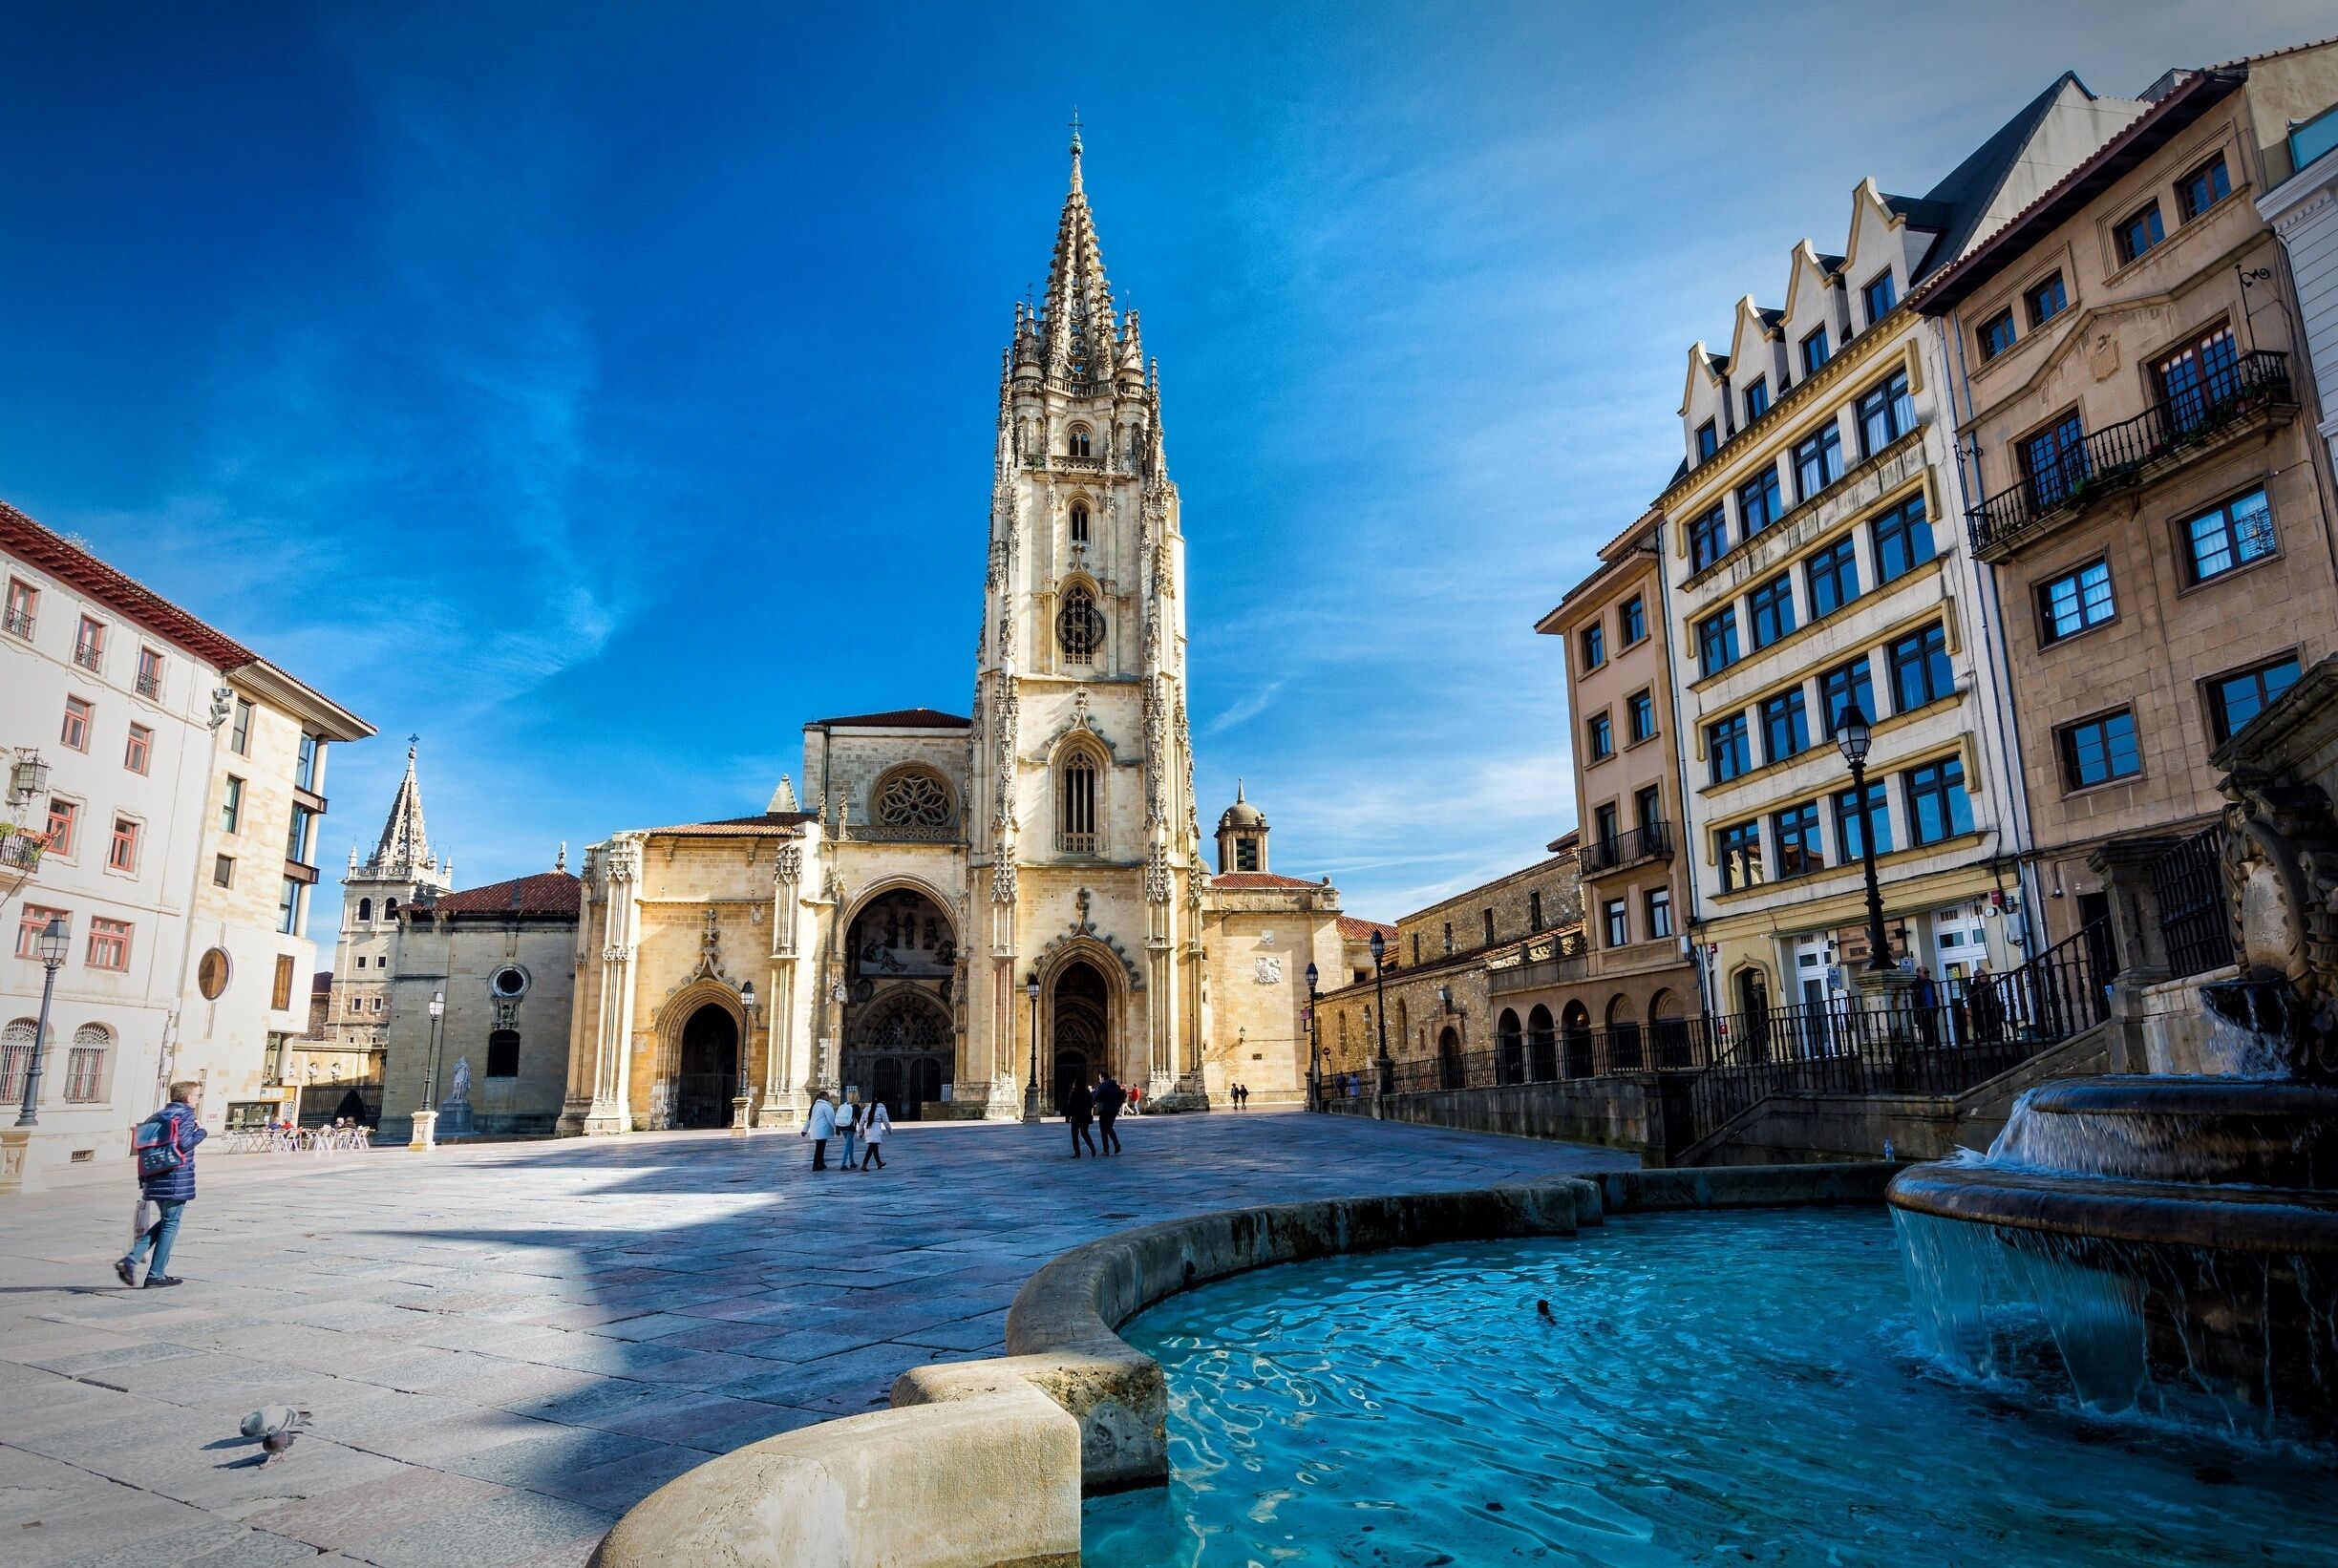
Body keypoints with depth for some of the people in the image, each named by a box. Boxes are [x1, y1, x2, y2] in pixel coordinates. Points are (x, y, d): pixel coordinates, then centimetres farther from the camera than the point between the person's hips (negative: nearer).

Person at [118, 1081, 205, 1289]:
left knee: (165, 1222, 20)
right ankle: (156, 1275, 3)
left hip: (154, 1179, 8)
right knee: (170, 1225, 1)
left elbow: (143, 1149, 16)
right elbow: (184, 1143, -18)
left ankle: (130, 1259, 4)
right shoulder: (186, 1114, -6)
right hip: (176, 1178, -8)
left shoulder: (156, 1117, 18)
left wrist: (143, 1181, 20)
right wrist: (201, 1131, 0)